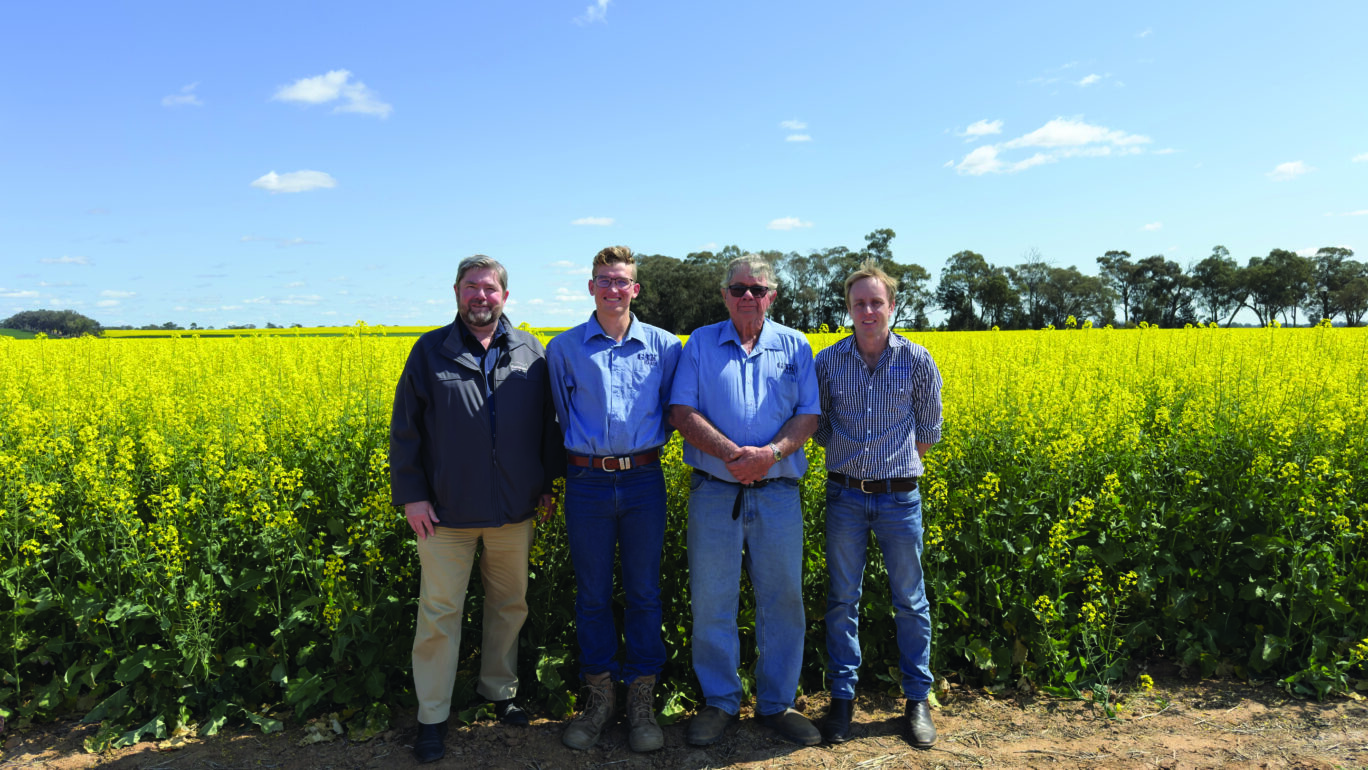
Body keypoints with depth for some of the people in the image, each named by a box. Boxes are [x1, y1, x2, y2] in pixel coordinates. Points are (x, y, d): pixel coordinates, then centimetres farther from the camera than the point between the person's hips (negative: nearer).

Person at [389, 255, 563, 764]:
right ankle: (432, 718, 17)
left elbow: (547, 423, 10)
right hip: (448, 510, -2)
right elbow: (405, 429, -1)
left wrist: (547, 483, 8)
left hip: (514, 508, 2)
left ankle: (500, 690, 35)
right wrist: (411, 494, -6)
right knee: (440, 612, 4)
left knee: (510, 603, 15)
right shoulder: (430, 351, -1)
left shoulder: (531, 353, 4)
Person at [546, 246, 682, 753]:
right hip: (587, 482, 0)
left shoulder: (664, 346, 3)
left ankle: (641, 702, 20)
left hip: (643, 481, 0)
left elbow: (672, 410, 14)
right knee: (592, 594, 8)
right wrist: (586, 450, 10)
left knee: (644, 592, 7)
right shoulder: (563, 348, 3)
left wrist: (648, 445, 6)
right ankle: (599, 698, 23)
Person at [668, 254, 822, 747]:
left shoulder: (795, 347, 8)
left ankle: (776, 703, 23)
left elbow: (807, 417, 2)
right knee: (711, 601, 4)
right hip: (714, 490, -1)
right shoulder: (700, 344, 5)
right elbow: (683, 412, -4)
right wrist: (733, 454, -17)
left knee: (783, 599, 7)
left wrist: (770, 454, -17)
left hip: (778, 491, 1)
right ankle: (720, 702, 20)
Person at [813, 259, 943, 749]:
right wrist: (845, 462, 7)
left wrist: (901, 466, 9)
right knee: (842, 599, 7)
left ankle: (918, 699, 24)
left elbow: (928, 429, 7)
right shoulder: (827, 361, -3)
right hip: (845, 494, 1)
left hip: (899, 496, -1)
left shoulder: (917, 361, -5)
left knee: (910, 600, 9)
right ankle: (841, 698, 20)